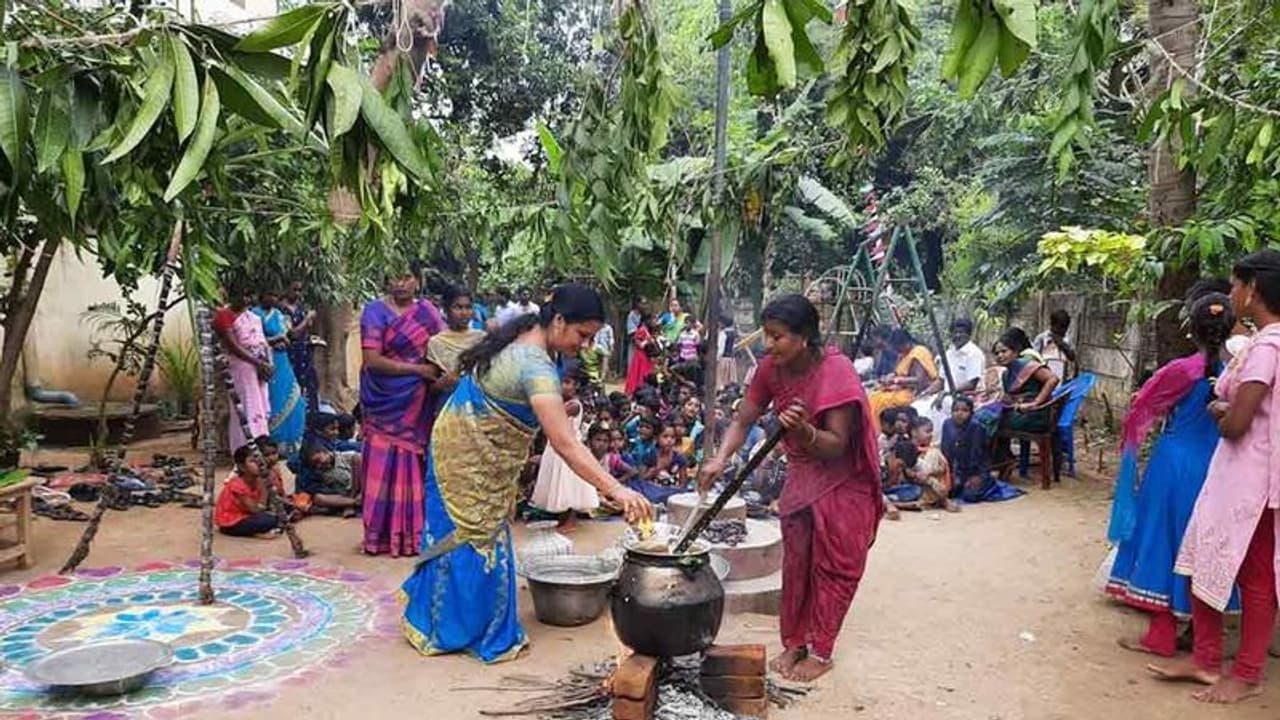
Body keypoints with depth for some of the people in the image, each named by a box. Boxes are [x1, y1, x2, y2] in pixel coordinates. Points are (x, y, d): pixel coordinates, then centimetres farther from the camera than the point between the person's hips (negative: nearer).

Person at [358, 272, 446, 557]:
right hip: (385, 401, -3)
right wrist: (417, 369, -15)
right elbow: (372, 360, -13)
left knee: (414, 463, 5)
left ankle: (412, 532, 14)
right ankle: (381, 533, 11)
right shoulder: (376, 312, -4)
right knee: (385, 464, 1)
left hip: (418, 403, 3)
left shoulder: (427, 310, 7)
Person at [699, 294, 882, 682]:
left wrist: (804, 432, -49)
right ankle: (794, 642, 23)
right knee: (795, 561, 10)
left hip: (842, 479, -5)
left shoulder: (836, 371, -29)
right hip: (801, 475, 6)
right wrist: (720, 459, -25)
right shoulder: (771, 368, -12)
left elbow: (836, 446, -29)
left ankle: (821, 651, 16)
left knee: (831, 565, 4)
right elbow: (742, 421, -7)